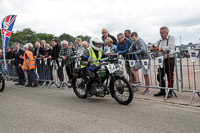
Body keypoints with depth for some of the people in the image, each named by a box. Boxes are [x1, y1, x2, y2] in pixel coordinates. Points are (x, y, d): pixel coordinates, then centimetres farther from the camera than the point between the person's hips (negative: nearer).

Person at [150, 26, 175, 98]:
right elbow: (154, 48, 12)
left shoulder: (171, 38, 1)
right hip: (162, 60, 6)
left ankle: (170, 92, 8)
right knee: (159, 76, 5)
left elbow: (171, 47, -16)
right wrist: (153, 48, -13)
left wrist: (160, 48, -20)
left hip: (169, 59, -6)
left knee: (170, 76, -2)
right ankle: (162, 91, 17)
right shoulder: (159, 40, 18)